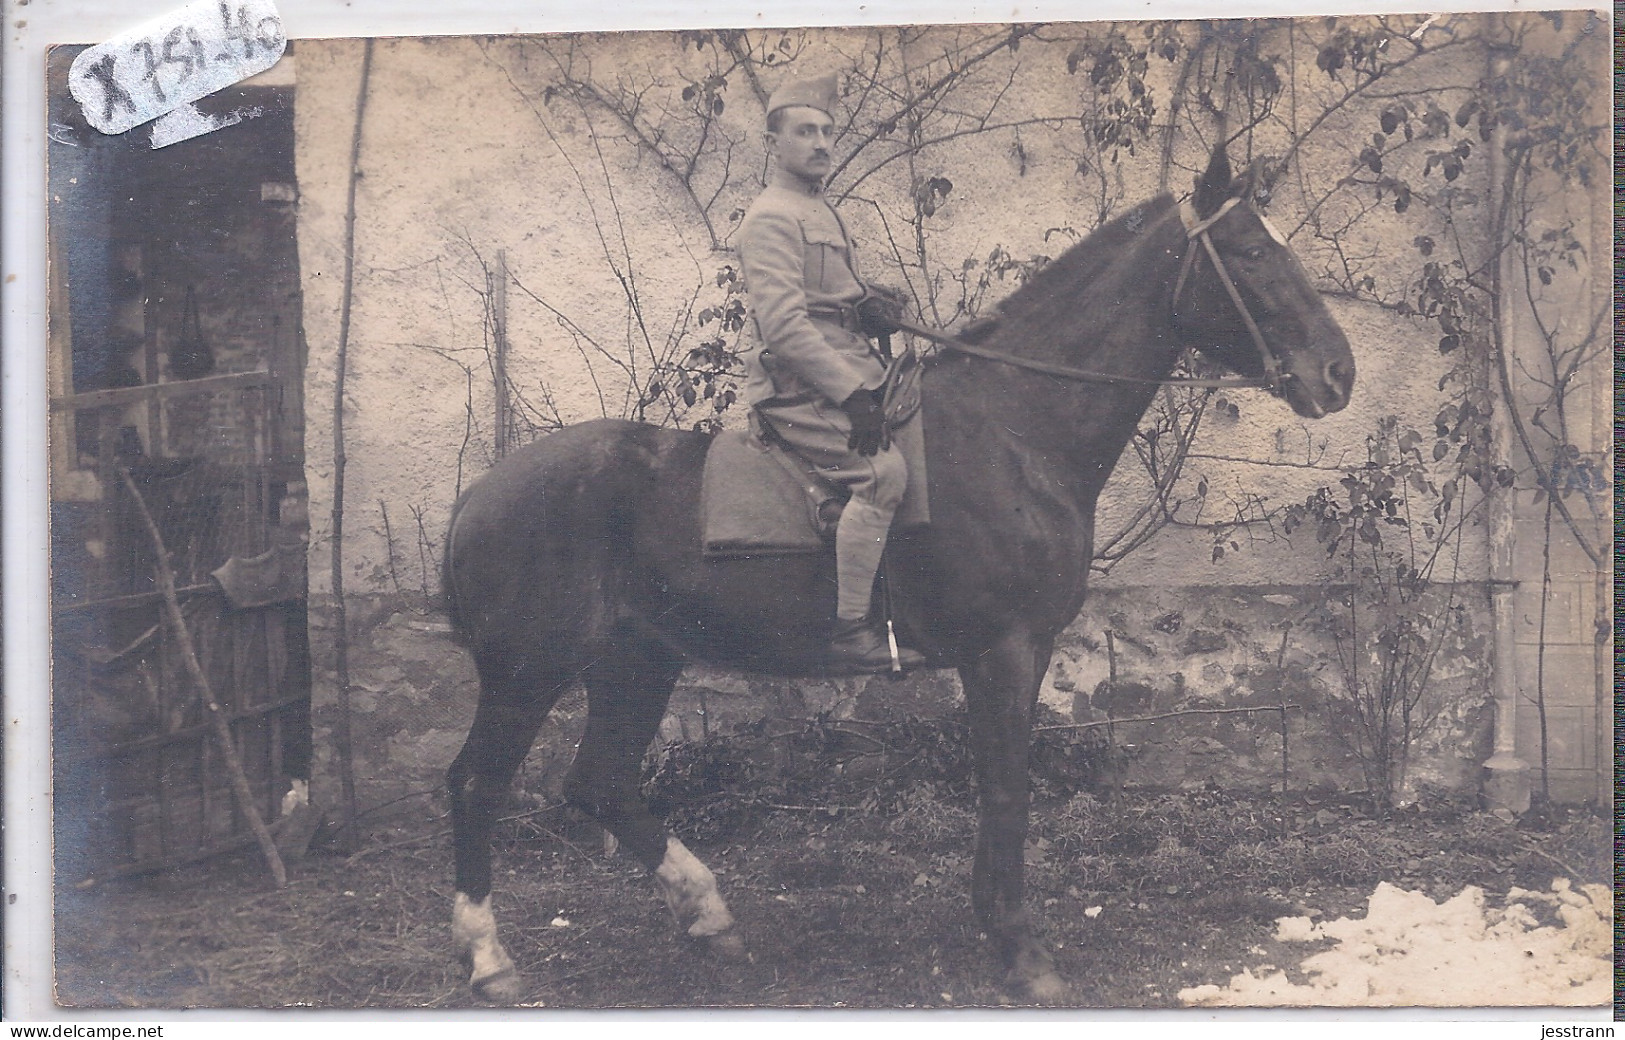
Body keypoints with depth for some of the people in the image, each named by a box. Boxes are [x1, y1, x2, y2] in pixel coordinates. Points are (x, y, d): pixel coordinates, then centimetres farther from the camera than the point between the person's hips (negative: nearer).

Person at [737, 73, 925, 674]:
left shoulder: (821, 213, 22)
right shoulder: (773, 217, -10)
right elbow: (784, 324, -20)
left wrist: (870, 304, 7)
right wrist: (851, 392, -25)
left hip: (841, 378, 10)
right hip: (800, 391, -10)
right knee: (883, 470, -25)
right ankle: (850, 631, -23)